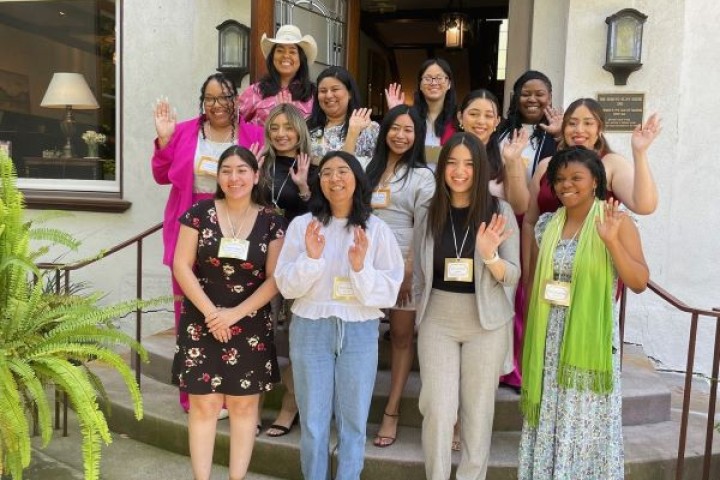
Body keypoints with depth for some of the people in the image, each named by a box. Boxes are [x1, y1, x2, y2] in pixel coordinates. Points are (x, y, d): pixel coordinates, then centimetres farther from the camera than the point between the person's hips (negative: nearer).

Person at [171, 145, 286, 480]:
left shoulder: (272, 222, -1)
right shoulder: (200, 213, -1)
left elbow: (275, 278, -5)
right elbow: (181, 266, -4)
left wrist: (235, 313, -14)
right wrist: (210, 312, -12)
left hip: (251, 325, 1)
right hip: (202, 322, 0)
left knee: (244, 404, 8)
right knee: (204, 403, 4)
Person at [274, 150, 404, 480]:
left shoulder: (377, 229, -2)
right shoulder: (302, 225, -1)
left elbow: (390, 292, -5)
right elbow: (286, 286, -3)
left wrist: (361, 268, -21)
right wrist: (311, 258, -19)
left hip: (360, 331, 0)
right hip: (310, 329, 0)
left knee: (353, 420, 13)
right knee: (313, 420, 12)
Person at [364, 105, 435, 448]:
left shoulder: (422, 176, 0)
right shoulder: (370, 169, 12)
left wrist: (409, 271, -11)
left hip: (403, 266, -3)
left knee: (402, 336, 5)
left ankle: (391, 412, 14)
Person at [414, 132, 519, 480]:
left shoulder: (499, 211, -6)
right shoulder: (429, 211, 1)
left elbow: (512, 276, -6)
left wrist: (489, 255, -25)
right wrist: (420, 314, 13)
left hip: (486, 322, -1)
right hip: (437, 321, 1)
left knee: (478, 409, 10)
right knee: (437, 409, 1)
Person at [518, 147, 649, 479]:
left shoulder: (617, 220, -6)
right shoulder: (548, 224, 7)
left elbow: (639, 283, -11)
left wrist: (611, 240, -23)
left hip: (592, 336, -4)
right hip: (550, 337, 4)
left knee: (587, 420, 7)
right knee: (549, 419, 13)